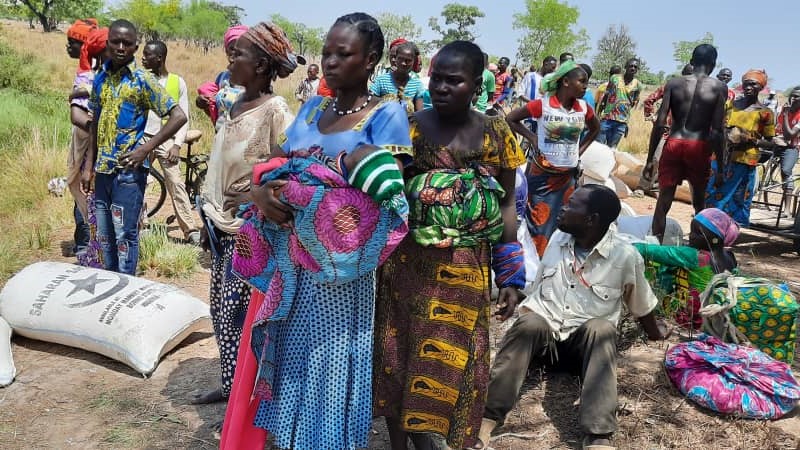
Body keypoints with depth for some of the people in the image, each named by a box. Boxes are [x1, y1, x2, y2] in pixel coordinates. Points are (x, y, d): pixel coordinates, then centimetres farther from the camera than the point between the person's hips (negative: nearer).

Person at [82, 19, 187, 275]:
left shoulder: (143, 79, -8)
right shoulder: (100, 78, 9)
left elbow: (178, 116, -13)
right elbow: (96, 124, 16)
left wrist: (146, 148, -17)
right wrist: (89, 165, 11)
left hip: (129, 169, -6)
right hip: (103, 168, 6)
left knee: (125, 235, 0)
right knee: (104, 235, 15)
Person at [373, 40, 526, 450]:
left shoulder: (496, 135, 0)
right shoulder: (407, 129, -3)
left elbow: (505, 204, 5)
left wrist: (511, 274, 4)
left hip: (465, 271, 1)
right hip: (406, 263, 0)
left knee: (453, 364, 9)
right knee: (399, 355, 10)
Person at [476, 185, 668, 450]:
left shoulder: (625, 256, -7)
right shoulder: (559, 238, 5)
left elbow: (641, 306, 10)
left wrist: (654, 331, 21)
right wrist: (525, 313, 11)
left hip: (586, 340, -2)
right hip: (543, 331, 2)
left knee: (601, 329, -36)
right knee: (529, 323, -33)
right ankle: (487, 417, -44)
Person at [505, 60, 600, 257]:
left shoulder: (584, 108, -1)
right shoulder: (542, 105, -13)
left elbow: (595, 129, 20)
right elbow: (510, 119, -3)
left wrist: (580, 149, 8)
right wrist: (531, 137, -8)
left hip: (567, 176, 4)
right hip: (541, 173, -4)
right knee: (538, 220, 2)